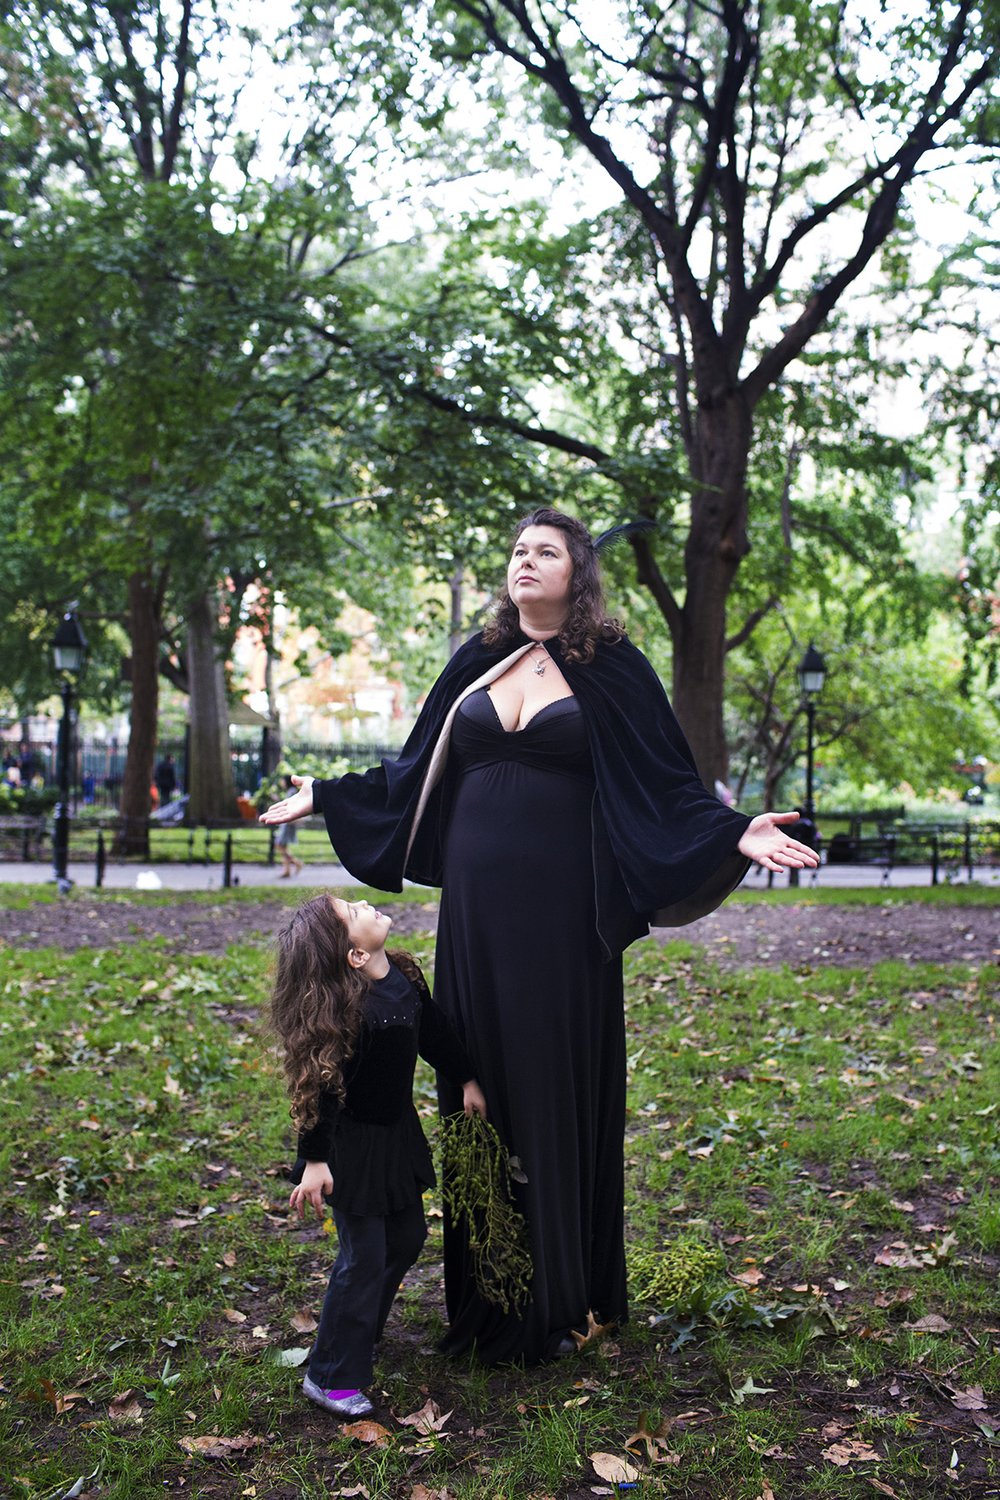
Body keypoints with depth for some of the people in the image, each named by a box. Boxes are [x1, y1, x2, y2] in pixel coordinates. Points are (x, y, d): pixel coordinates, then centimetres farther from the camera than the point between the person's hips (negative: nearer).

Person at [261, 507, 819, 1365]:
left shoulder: (612, 668, 0)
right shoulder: (477, 663, 11)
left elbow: (669, 782, -3)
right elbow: (415, 772, 18)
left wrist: (736, 835, -18)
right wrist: (325, 799, 21)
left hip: (559, 906, -4)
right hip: (477, 905, 4)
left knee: (557, 1080, 1)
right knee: (479, 1080, 8)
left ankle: (561, 1296, 17)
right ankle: (485, 1295, 22)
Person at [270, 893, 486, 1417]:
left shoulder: (404, 976, -4)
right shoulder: (348, 1011, -30)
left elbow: (435, 1031, 12)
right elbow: (323, 1087, -28)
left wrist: (466, 1080, 20)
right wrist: (314, 1160, -26)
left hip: (396, 1130, 9)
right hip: (355, 1144, -9)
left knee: (407, 1235, 21)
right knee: (364, 1258, -1)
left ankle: (363, 1329, 43)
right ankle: (331, 1378, 15)